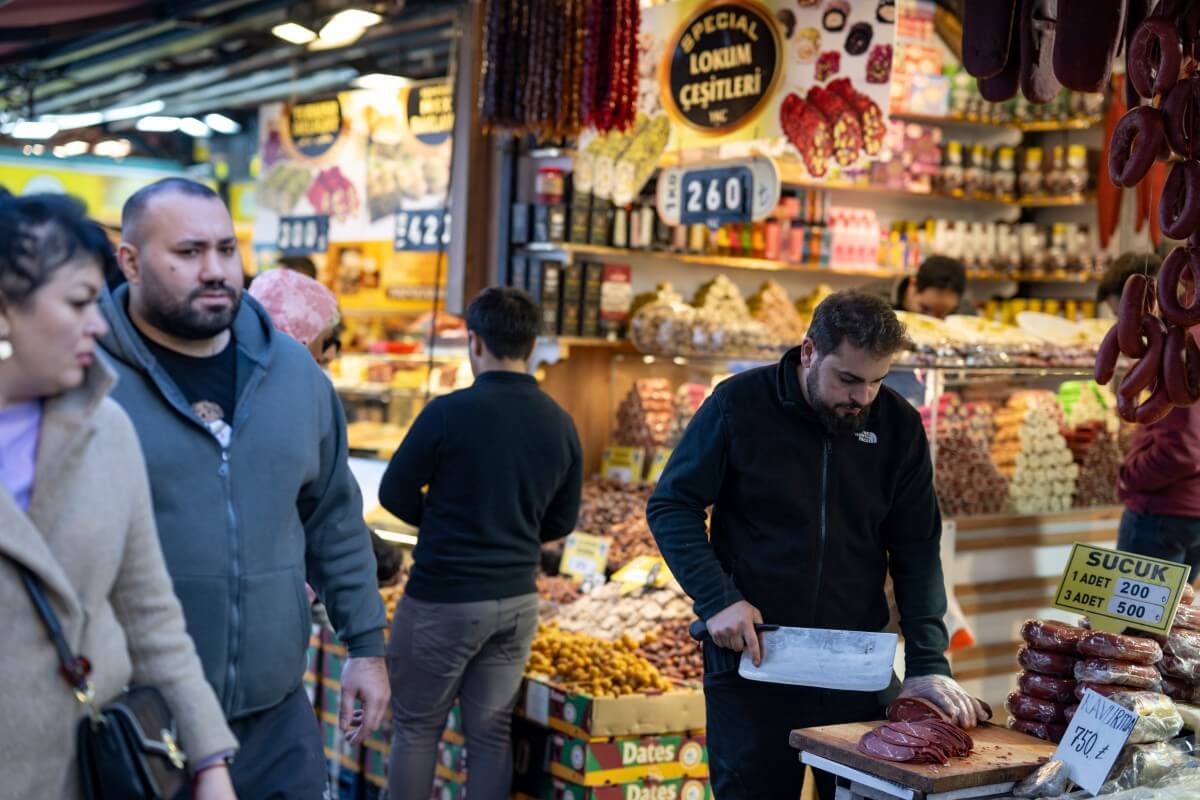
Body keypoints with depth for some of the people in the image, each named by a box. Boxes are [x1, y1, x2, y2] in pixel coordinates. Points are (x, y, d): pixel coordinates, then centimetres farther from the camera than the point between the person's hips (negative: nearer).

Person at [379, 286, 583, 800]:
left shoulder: (449, 412, -16)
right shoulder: (560, 424, -1)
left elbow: (395, 494, -6)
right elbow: (560, 523, 8)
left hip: (443, 598, -5)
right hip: (518, 599, 5)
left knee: (416, 727, 10)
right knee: (490, 732, 13)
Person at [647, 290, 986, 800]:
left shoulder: (899, 425, -2)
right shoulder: (740, 404, -9)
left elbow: (916, 549, -1)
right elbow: (671, 507, -4)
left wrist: (929, 663, -11)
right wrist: (716, 598, -16)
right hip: (751, 656, -2)